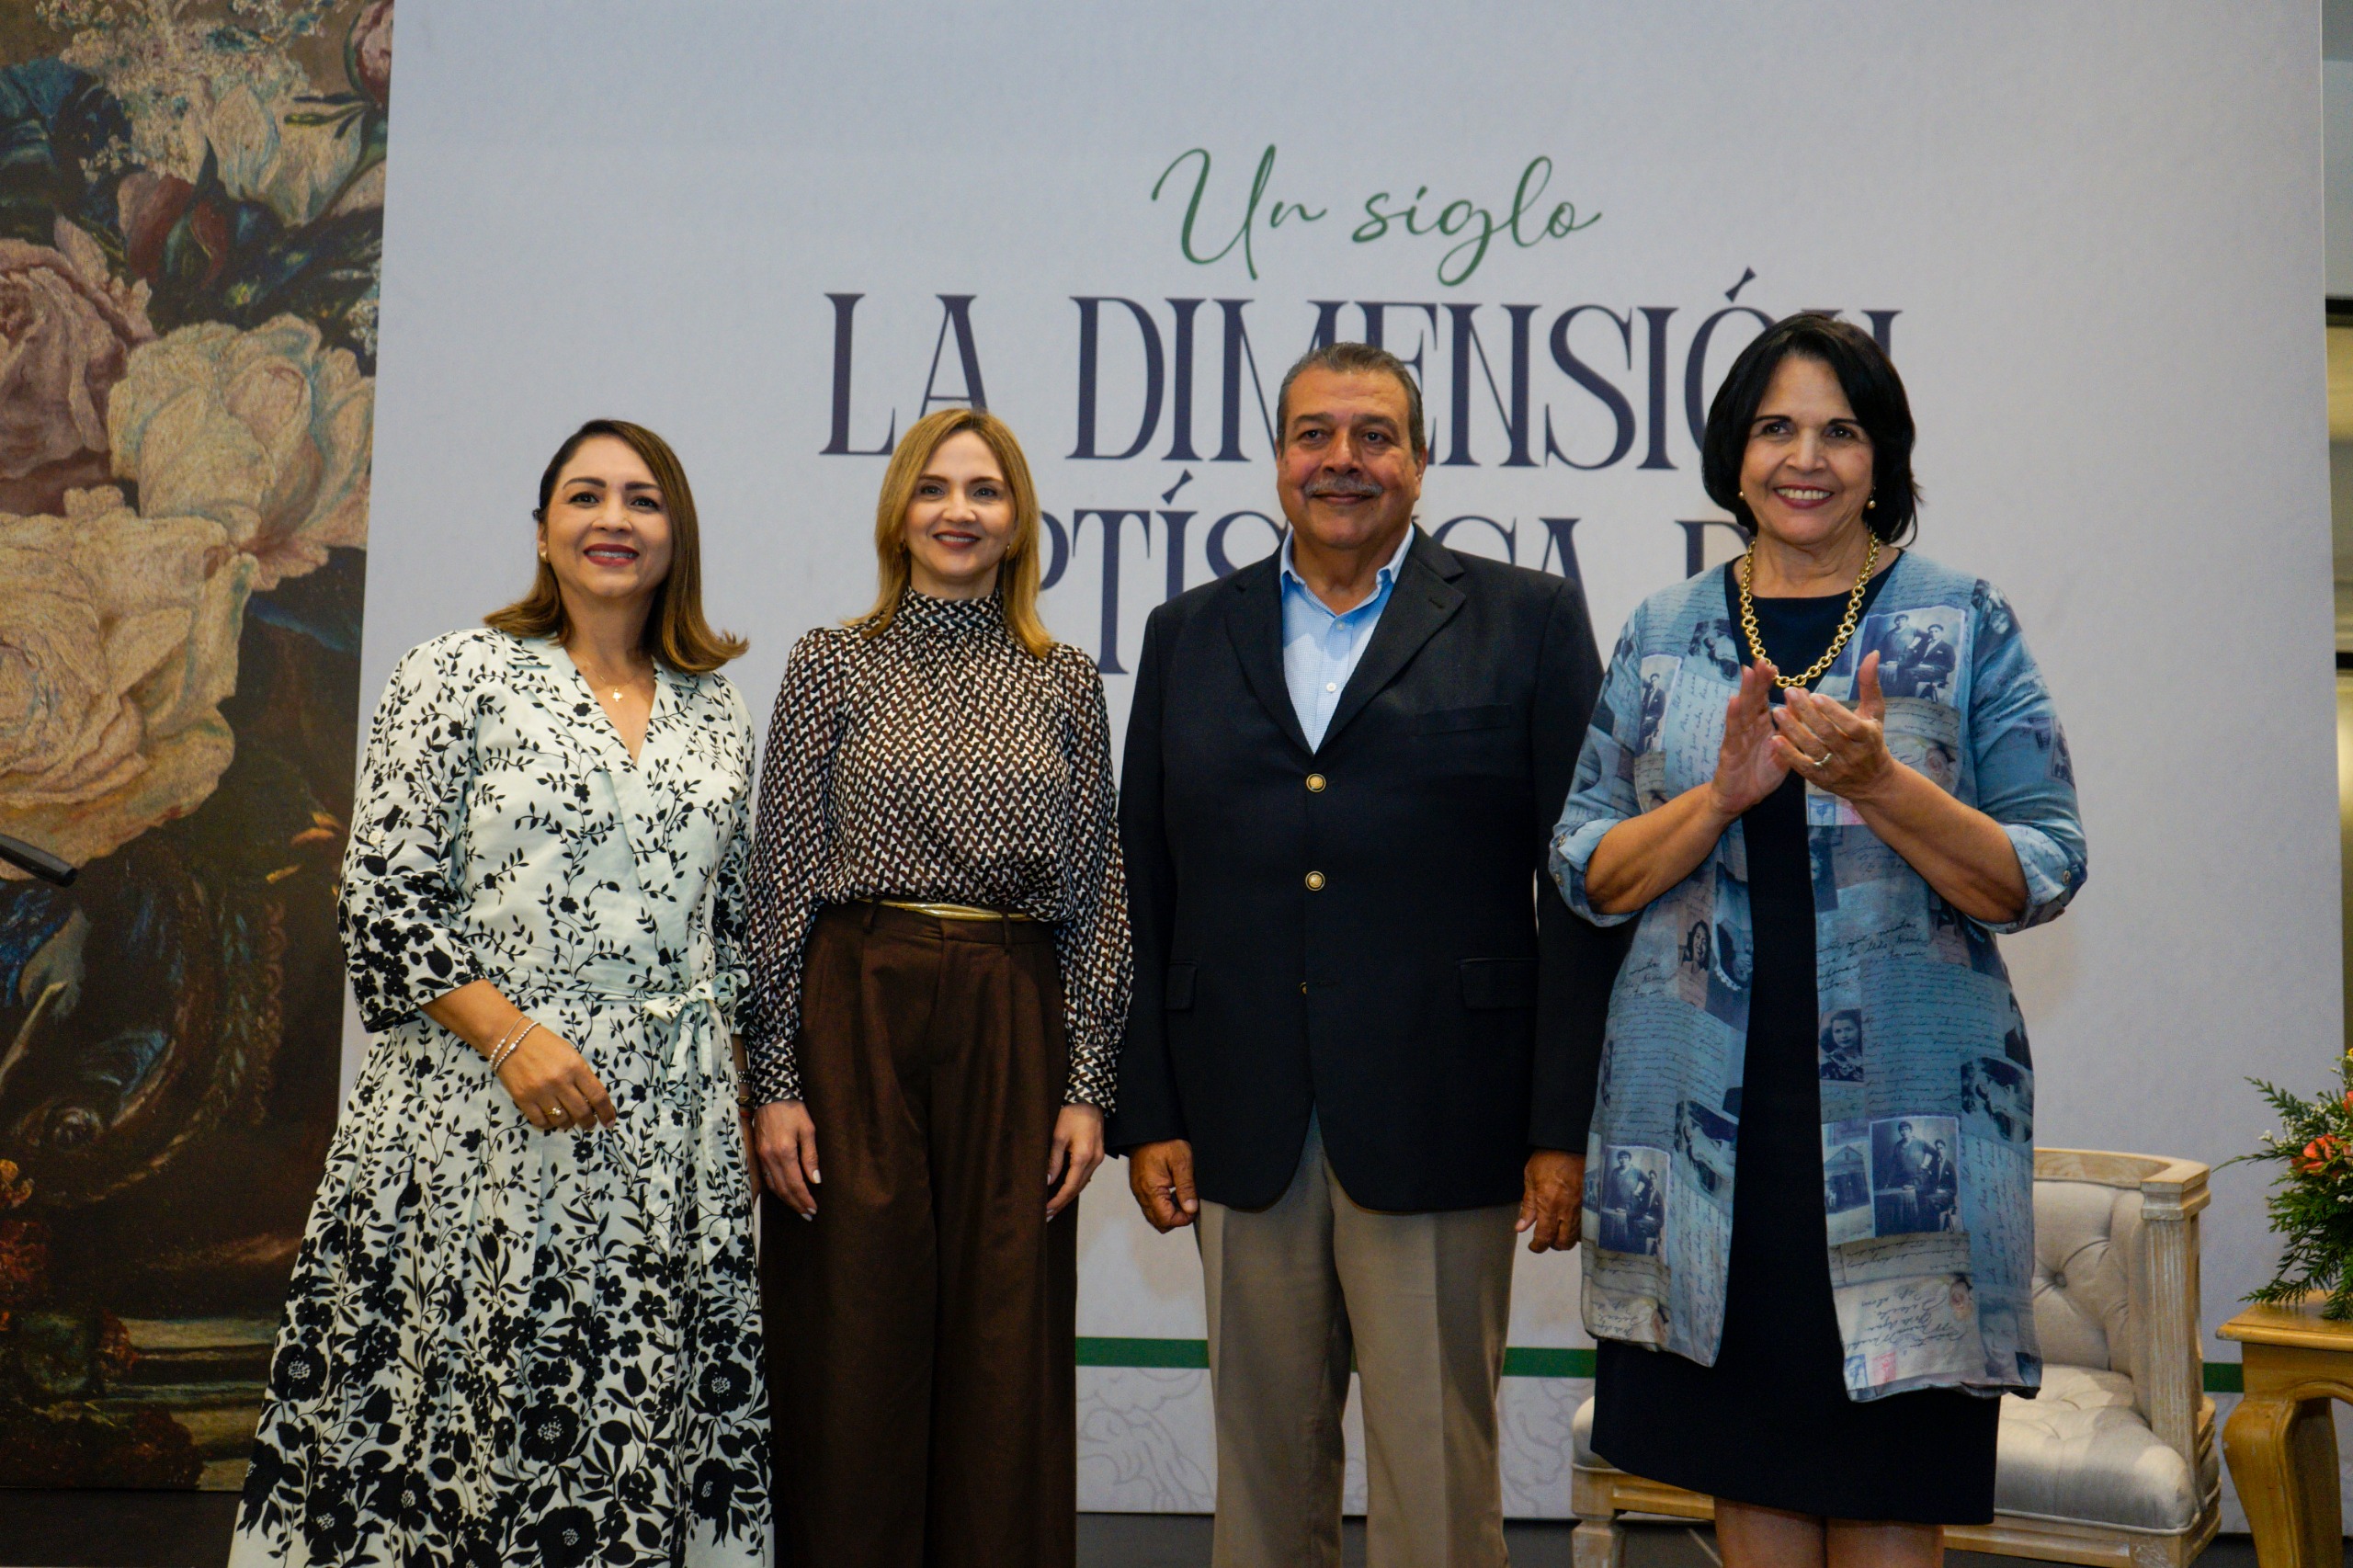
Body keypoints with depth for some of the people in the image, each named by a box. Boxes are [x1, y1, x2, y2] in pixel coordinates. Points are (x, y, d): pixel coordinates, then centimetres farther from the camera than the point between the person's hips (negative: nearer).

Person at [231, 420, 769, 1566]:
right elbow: (384, 894, -5)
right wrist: (513, 1037, -13)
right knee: (464, 1393, -1)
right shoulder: (459, 677, -1)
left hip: (672, 1125, 4)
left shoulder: (717, 716, 12)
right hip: (481, 1113, -3)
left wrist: (729, 1079, 8)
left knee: (645, 1409, 4)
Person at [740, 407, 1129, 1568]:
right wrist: (776, 1083, -5)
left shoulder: (1066, 685, 8)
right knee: (853, 1345, 4)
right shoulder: (832, 667, 4)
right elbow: (778, 882, 1)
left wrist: (1088, 1085, 1)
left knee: (1007, 1352, 6)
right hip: (854, 1021, -1)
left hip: (1013, 1033, 2)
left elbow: (1098, 894, 8)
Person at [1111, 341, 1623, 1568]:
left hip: (1439, 1130, -2)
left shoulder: (1528, 622, 4)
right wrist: (1145, 1115, 4)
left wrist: (1564, 1127, -6)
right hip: (1243, 1132, 3)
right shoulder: (1189, 636, 12)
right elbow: (1142, 894, 10)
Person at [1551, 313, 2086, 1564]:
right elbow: (1587, 872, 6)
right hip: (1702, 1110, 2)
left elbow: (2040, 880, -2)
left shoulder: (1966, 625, 4)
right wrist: (1723, 794, -12)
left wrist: (1873, 782, -18)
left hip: (1903, 1119, -2)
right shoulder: (1662, 635, 10)